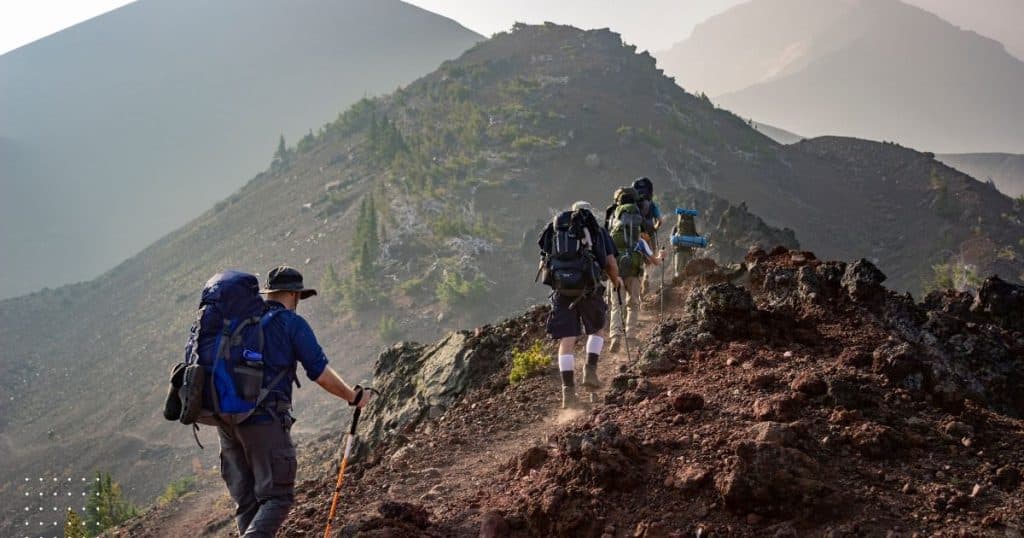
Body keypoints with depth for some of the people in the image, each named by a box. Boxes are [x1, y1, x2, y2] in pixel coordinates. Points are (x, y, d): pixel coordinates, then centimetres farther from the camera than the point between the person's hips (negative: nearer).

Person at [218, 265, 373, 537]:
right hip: (266, 419, -6)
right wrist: (354, 397, 9)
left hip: (225, 418, 6)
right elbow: (320, 372, -5)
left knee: (245, 500, 13)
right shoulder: (292, 323, -2)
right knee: (277, 496, -2)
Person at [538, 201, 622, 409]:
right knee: (597, 329, 23)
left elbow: (543, 263, 14)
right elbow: (611, 263, 5)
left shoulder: (555, 230, 18)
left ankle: (568, 391, -4)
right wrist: (616, 280, 25)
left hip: (562, 289, 1)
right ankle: (590, 370, 7)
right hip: (589, 288, -1)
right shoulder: (598, 232, 13)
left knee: (566, 341, 2)